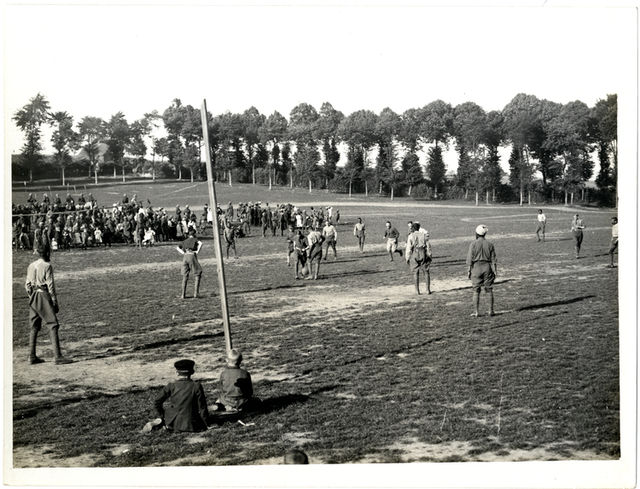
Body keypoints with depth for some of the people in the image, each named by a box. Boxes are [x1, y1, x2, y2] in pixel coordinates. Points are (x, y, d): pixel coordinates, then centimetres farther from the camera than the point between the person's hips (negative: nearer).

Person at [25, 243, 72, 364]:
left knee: (34, 327, 13)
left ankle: (32, 356, 15)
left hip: (33, 297, 8)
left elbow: (27, 285, 12)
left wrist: (32, 298, 19)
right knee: (53, 326, -8)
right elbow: (50, 286, -11)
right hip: (44, 295, -8)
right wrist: (55, 303, -7)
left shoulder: (31, 266, 11)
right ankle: (57, 356, -14)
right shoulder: (47, 266, -10)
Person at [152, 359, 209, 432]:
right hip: (191, 425, -4)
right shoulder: (196, 387, -14)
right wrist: (205, 425, 4)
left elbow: (158, 402, -3)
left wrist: (163, 417, 11)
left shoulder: (171, 386, -9)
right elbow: (202, 407, -9)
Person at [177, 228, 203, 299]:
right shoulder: (195, 239, 9)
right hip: (192, 256, -4)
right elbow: (200, 243, -13)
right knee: (198, 274, 7)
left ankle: (183, 295, 6)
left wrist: (183, 253, 7)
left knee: (185, 277, 10)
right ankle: (195, 293, -4)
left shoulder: (185, 241, 23)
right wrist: (198, 251, -7)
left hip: (185, 257, 4)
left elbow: (177, 248, 15)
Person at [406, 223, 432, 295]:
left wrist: (407, 258, 1)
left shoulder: (411, 236, 0)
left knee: (416, 273, 7)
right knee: (426, 272, 6)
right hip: (424, 255, 1)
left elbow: (409, 248, -3)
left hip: (415, 256, -1)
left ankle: (417, 290, 4)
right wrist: (429, 256, 8)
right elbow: (428, 246, 3)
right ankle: (428, 289, 3)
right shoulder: (424, 235, 5)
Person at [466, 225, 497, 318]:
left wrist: (469, 270, 1)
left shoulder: (473, 244, -7)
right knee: (489, 290, 10)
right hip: (487, 267, 2)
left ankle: (476, 312, 5)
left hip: (476, 267, -2)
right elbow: (493, 259, 2)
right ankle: (491, 311, 13)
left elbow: (470, 259, -6)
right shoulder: (490, 244, 0)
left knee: (476, 291, 4)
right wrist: (495, 271, 7)